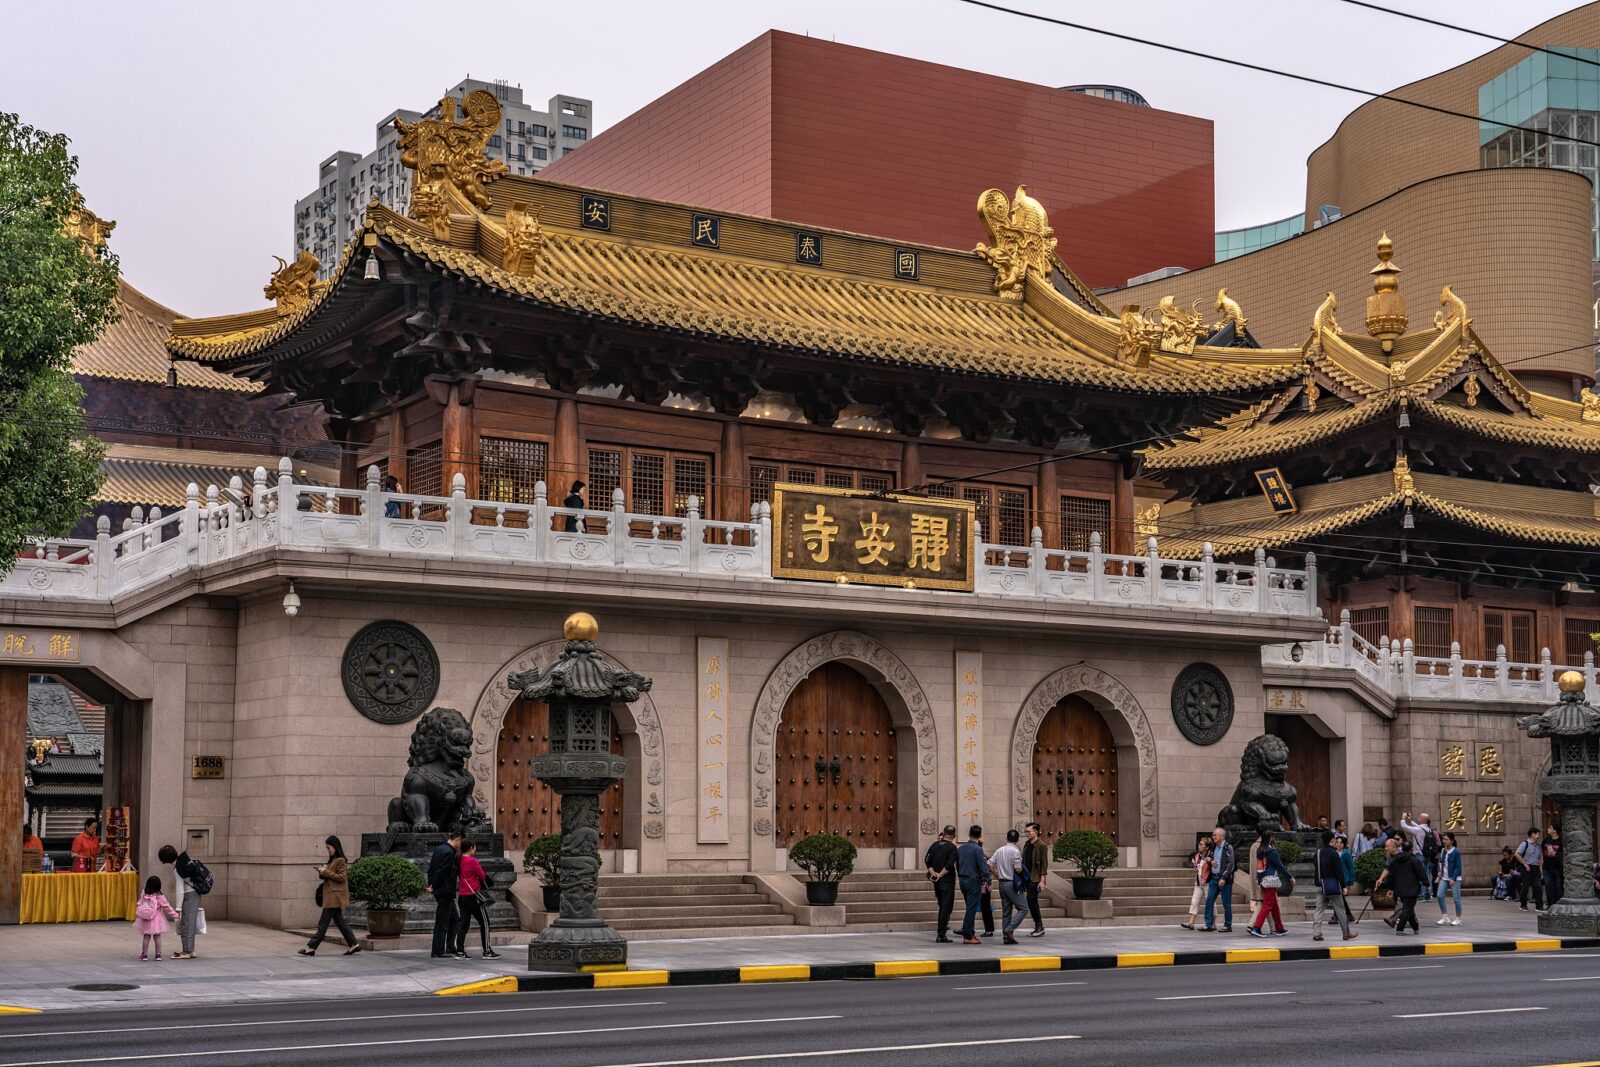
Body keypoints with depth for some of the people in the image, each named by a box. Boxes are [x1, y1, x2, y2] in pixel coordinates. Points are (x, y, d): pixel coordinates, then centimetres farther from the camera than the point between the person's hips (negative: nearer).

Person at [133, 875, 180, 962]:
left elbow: (139, 905, 3)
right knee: (157, 937, 8)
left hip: (145, 920, 3)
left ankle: (144, 954, 12)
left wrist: (137, 915, 14)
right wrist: (175, 914, 3)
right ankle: (158, 954, 10)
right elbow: (167, 907, -7)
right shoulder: (159, 896, -12)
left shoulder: (143, 894, -3)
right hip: (156, 919, -2)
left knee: (146, 937, 11)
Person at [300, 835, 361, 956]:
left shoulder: (341, 861, -12)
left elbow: (341, 878, -16)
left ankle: (311, 947, -6)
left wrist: (326, 872, -16)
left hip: (335, 896, -10)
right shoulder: (332, 860, 18)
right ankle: (353, 944, 13)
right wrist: (323, 872, 4)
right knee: (340, 921, 10)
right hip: (331, 896, 10)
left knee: (323, 922, -7)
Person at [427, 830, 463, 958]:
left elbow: (430, 869, 14)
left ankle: (449, 948, 19)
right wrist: (433, 887, -9)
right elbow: (441, 872, -20)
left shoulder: (439, 849, 12)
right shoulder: (449, 853, -19)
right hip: (445, 892, -10)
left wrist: (431, 884, 10)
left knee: (453, 919, 17)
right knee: (442, 923, -3)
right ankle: (438, 952, 1)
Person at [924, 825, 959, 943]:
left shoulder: (934, 845, 8)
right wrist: (940, 875, -13)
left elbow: (926, 860, 3)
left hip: (936, 881, 6)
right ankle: (941, 935, -7)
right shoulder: (952, 847, -10)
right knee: (946, 908, -3)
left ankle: (943, 928, 23)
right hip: (947, 880, -6)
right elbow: (950, 865, -20)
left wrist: (933, 872, -4)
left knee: (942, 906, 19)